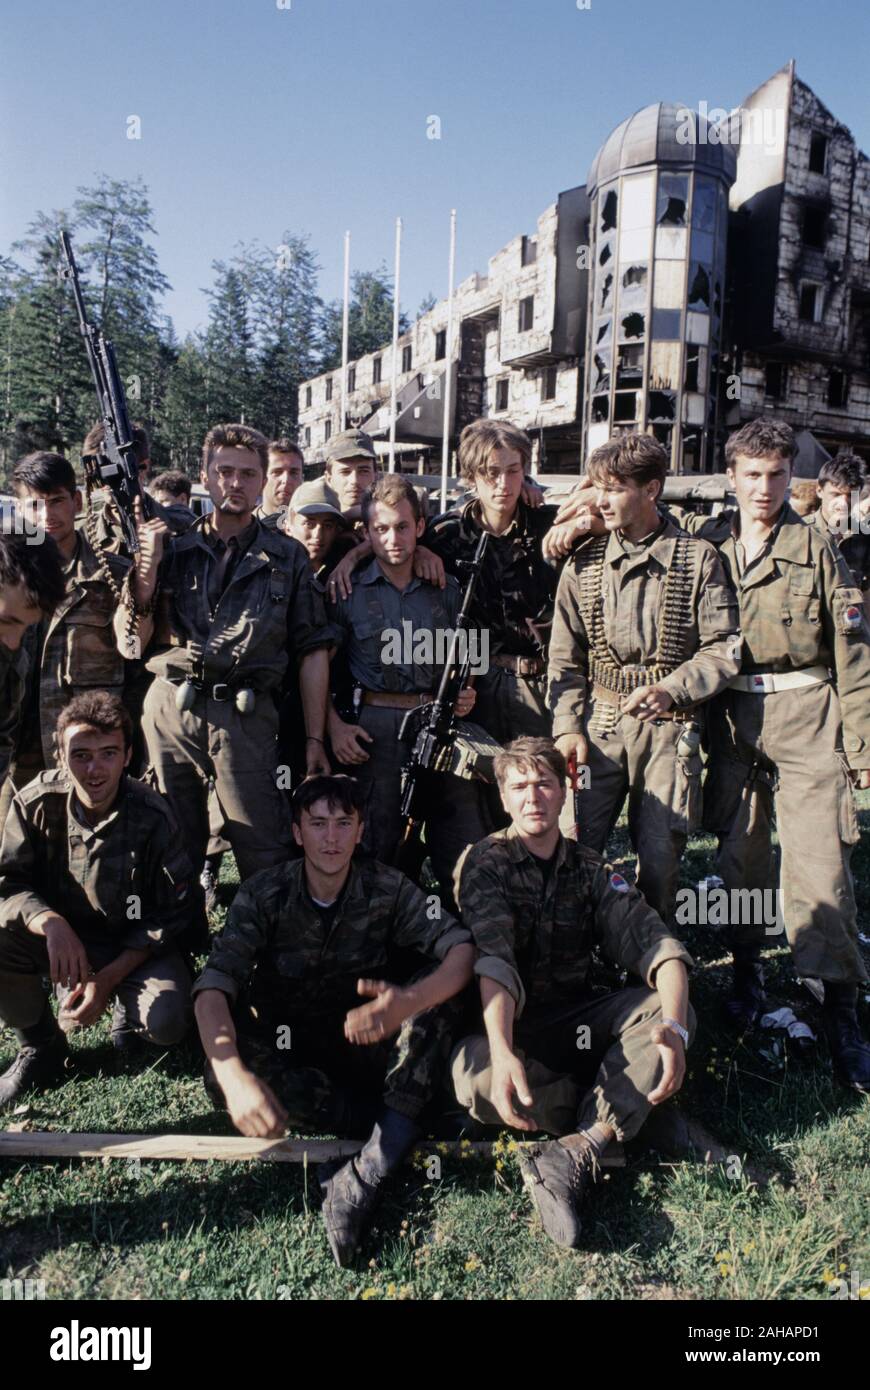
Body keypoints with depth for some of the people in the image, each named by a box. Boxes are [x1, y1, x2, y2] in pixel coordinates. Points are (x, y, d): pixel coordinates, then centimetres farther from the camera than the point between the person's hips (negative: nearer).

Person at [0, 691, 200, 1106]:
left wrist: (108, 977, -21)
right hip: (60, 939, 2)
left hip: (134, 946, -2)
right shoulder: (36, 803, -13)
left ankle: (128, 1006, 11)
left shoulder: (152, 816, -18)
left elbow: (174, 913, -13)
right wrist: (51, 923, -36)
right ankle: (39, 1047, 0)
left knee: (166, 1024, -29)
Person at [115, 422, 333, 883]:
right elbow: (131, 643, 8)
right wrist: (147, 564, -4)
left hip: (245, 717, -2)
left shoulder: (287, 557, 9)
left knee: (264, 858, -4)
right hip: (169, 711, 2)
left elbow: (313, 651, 6)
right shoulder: (172, 549, 13)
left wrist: (314, 738, 0)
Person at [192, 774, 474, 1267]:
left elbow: (462, 948, -21)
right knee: (221, 1080, -32)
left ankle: (369, 1170, -31)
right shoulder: (264, 894, -12)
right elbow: (215, 985, -24)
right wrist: (235, 1075, -43)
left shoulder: (388, 889, -9)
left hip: (367, 1045, 1)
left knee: (441, 989, -26)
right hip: (289, 1050, 0)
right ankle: (401, 1129, -23)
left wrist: (409, 1003, -44)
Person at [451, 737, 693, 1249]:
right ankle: (621, 1111, -12)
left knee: (672, 1007, -21)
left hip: (576, 1022, 3)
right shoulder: (487, 863, -6)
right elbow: (492, 962, -24)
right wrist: (502, 1052, -40)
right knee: (477, 1077, -35)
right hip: (511, 1025, -3)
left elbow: (656, 944, -9)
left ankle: (579, 1152, -30)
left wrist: (673, 1025, -29)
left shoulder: (589, 868, 5)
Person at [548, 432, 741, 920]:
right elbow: (565, 657, 8)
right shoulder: (585, 562, 7)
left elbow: (724, 649, -1)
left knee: (661, 854, 4)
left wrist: (670, 689, -15)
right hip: (600, 720, 2)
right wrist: (568, 727, -3)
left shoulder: (699, 558, 0)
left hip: (670, 726, -2)